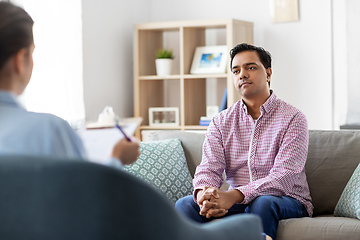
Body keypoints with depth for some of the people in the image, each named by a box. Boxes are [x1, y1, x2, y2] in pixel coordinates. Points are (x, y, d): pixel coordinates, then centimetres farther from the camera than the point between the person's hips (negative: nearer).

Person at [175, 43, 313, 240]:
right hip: (237, 202, 3)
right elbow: (209, 168, -3)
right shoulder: (221, 122, 9)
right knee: (185, 205, -22)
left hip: (287, 202, -3)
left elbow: (284, 176, -18)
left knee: (263, 203, -38)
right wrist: (204, 193, -30)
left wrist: (234, 195, -33)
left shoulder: (293, 119, -5)